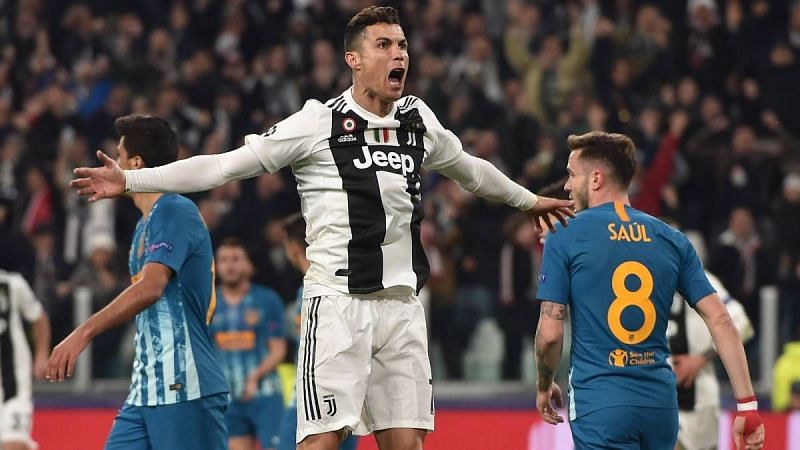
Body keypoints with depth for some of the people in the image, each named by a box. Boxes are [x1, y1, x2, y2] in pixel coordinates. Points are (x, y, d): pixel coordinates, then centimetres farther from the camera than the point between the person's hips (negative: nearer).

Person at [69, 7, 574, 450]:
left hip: (401, 302, 5)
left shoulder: (418, 119, 11)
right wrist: (131, 180, -10)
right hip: (338, 302, -5)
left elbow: (470, 169, 32)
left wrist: (528, 199, 46)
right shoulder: (319, 122, -4)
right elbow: (226, 165, -5)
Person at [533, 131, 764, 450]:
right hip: (661, 404, 5)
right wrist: (747, 405, 4)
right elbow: (720, 321, 4)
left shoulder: (565, 237, -2)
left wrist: (543, 387, 14)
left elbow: (550, 333, -5)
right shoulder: (671, 240, 10)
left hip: (600, 403, -5)